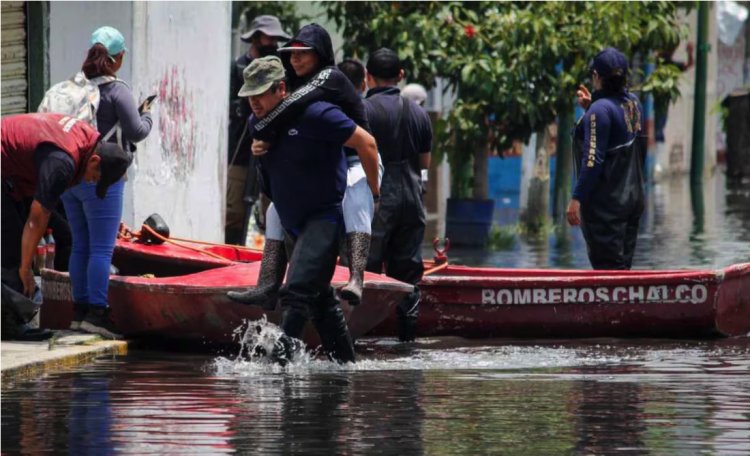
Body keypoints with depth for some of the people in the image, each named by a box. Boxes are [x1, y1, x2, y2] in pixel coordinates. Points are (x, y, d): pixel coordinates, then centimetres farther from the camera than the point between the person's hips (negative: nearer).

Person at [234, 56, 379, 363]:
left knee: (297, 290, -23)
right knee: (320, 297, 15)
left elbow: (365, 143, -13)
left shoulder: (314, 115, -18)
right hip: (293, 223, 9)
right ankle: (345, 362, 25)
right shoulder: (256, 123, 5)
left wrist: (374, 192, -8)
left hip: (326, 216, -9)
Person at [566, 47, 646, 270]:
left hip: (605, 203, -8)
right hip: (633, 198, 8)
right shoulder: (633, 103, 7)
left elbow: (593, 159, -21)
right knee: (623, 265, 14)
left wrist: (577, 199, -20)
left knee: (607, 268, -7)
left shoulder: (600, 110, -17)